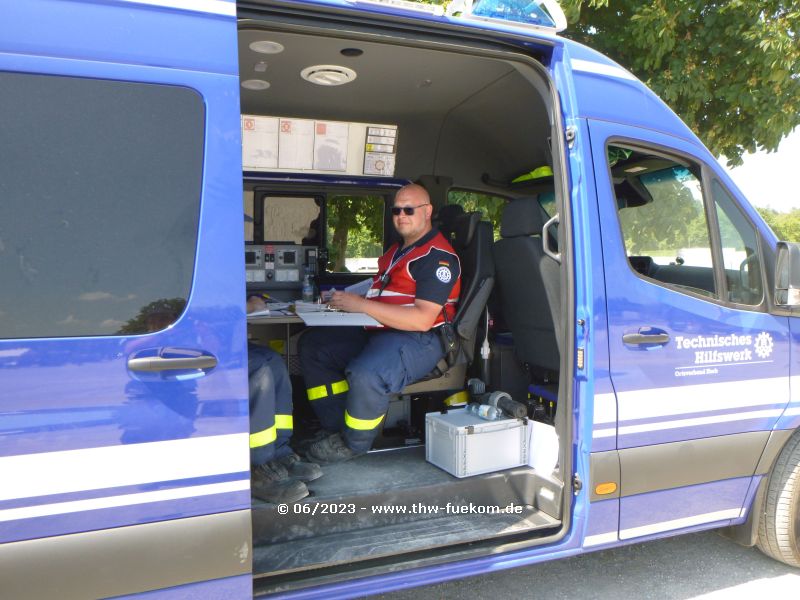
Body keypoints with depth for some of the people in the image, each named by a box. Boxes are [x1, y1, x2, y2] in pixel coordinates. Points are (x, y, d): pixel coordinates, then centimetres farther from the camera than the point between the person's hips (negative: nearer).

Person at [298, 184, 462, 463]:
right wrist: (347, 301, 5)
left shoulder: (438, 256, -11)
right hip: (379, 332, 10)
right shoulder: (397, 251, 21)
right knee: (312, 343, 4)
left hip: (419, 341, -10)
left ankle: (353, 443, -7)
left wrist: (362, 305, -21)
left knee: (366, 373, -37)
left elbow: (423, 320, -21)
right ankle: (338, 429, 0)